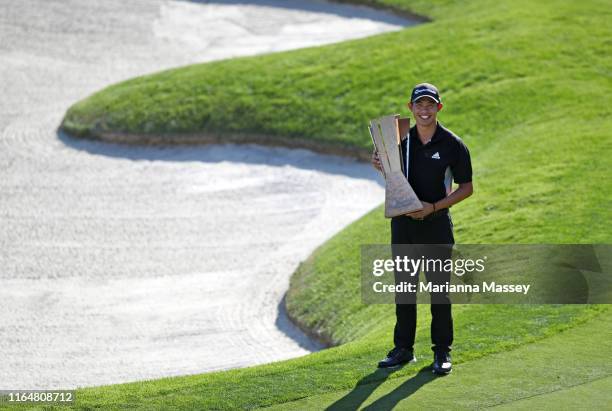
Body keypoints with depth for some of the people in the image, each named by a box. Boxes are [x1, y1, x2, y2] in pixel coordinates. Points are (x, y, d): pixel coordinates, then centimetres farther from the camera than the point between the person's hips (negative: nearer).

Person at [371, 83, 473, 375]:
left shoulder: (452, 144, -7)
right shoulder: (400, 140, 4)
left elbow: (466, 187, -2)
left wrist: (434, 206, -13)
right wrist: (381, 167, -6)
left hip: (436, 224, -4)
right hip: (403, 223, 4)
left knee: (439, 288, 0)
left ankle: (442, 352, 8)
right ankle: (403, 348, 20)